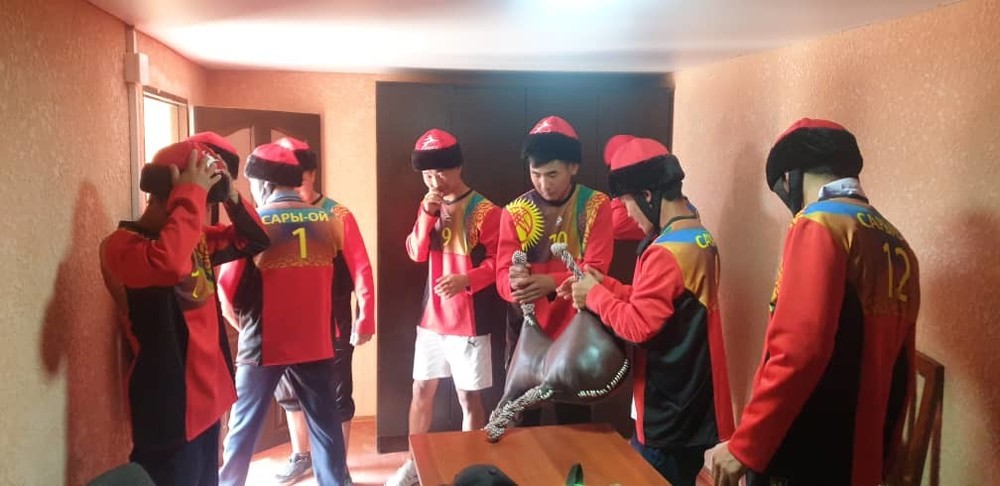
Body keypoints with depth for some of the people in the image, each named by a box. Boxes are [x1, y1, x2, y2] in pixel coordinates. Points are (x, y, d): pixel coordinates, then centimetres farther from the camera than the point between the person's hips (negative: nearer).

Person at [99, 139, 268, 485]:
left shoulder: (195, 237, 9)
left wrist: (231, 196, -3)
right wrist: (191, 196, -29)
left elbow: (255, 240, 14)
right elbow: (169, 264, -39)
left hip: (207, 395, 9)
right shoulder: (121, 244, -17)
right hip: (169, 407, -9)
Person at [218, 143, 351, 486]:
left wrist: (244, 321, 11)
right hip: (316, 342, 3)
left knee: (243, 426, 13)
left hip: (264, 342, -2)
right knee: (325, 424, 12)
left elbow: (231, 288, -7)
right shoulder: (327, 222, -1)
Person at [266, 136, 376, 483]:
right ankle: (300, 456, 39)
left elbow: (360, 270, -10)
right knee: (289, 395, 18)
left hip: (331, 327, -4)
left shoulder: (337, 216, -9)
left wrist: (364, 319, -13)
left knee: (336, 397, 8)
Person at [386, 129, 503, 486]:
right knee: (422, 389, 15)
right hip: (431, 319, 6)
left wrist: (466, 280, -28)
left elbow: (497, 263, -12)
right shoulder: (430, 207, 10)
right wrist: (427, 213, -12)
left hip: (469, 322, -6)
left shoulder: (485, 211, -11)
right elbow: (416, 254, 0)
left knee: (469, 397, 3)